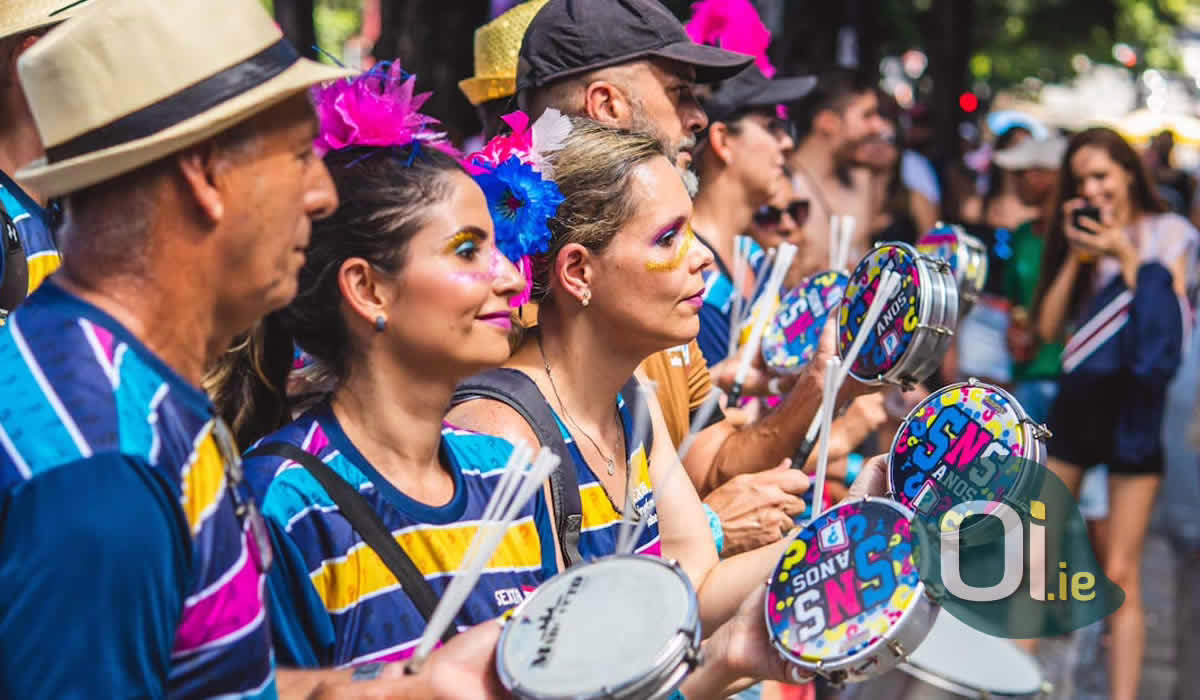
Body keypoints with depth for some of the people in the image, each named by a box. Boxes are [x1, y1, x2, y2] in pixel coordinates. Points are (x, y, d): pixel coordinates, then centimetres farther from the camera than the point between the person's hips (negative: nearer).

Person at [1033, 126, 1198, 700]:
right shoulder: (1081, 233, 11)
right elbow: (1048, 327, 2)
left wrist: (1126, 257, -12)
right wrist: (1076, 255, -6)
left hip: (1133, 409, -3)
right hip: (1075, 400, 3)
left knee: (1120, 574, -4)